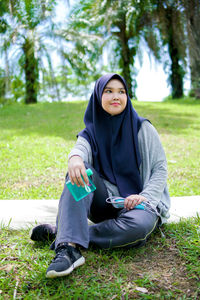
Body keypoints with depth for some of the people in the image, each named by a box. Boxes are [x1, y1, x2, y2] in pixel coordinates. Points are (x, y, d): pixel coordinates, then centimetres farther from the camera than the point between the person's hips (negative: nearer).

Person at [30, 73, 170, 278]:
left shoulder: (143, 129, 1)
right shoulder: (90, 133, 6)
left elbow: (160, 168, 0)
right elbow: (80, 149, -18)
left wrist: (145, 196, -19)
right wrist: (75, 158, -44)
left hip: (138, 201, -1)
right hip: (105, 202, 2)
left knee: (140, 224, -37)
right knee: (80, 171, -27)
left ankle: (59, 232, -27)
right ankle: (70, 247, -41)